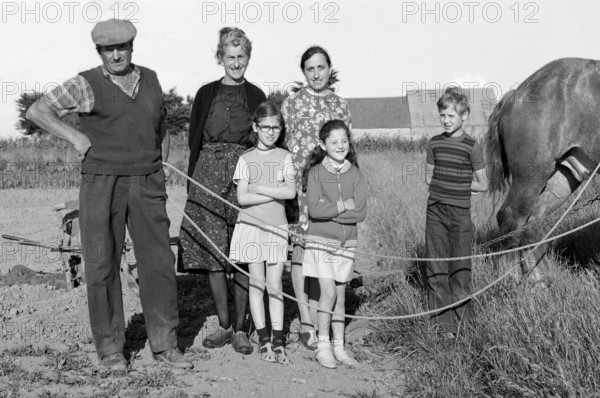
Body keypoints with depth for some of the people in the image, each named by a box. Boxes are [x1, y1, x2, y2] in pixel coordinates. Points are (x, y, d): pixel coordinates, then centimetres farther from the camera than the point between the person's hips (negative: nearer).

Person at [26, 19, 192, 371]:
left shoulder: (150, 80, 10)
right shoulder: (87, 85, -3)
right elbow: (37, 111, -5)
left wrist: (161, 174, 12)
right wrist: (75, 136, -11)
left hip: (147, 185, 3)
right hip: (102, 184, -3)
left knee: (159, 262, 1)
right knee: (103, 266, 1)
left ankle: (164, 344, 11)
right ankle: (110, 347, 12)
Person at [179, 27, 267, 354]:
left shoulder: (256, 96, 10)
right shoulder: (206, 94, 10)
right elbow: (194, 139, 10)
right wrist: (192, 183, 1)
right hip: (209, 176, 1)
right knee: (213, 253, 1)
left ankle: (240, 329, 5)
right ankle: (224, 326, 13)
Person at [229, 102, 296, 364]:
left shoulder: (284, 157, 4)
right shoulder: (246, 159, 2)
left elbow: (291, 192, -9)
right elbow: (242, 198, -8)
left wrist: (259, 188, -11)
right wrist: (276, 193, -11)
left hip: (277, 227, 0)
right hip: (251, 226, 0)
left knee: (275, 286, 2)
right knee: (257, 284, 3)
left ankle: (278, 341, 3)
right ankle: (263, 339, 10)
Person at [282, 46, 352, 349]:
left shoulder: (341, 105, 12)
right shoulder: (292, 103, 4)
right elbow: (282, 146, 3)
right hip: (300, 185, -2)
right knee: (301, 250, -4)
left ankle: (316, 319, 9)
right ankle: (306, 322, 1)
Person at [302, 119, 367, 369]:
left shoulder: (355, 175, 3)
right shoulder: (316, 172, -4)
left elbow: (361, 212, -7)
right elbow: (314, 210, -16)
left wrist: (329, 209, -13)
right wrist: (343, 205, -12)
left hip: (346, 242, 3)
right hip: (320, 240, -3)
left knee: (340, 295, 9)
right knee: (328, 292, -10)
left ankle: (339, 346, 17)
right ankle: (323, 345, 2)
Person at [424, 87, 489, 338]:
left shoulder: (471, 147, -5)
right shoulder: (435, 143, 6)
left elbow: (482, 185, -1)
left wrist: (460, 185, 1)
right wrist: (452, 183, 3)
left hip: (460, 213, -3)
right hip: (436, 211, 3)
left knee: (460, 266, 2)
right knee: (436, 267, 3)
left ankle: (460, 316, 14)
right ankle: (443, 319, 9)